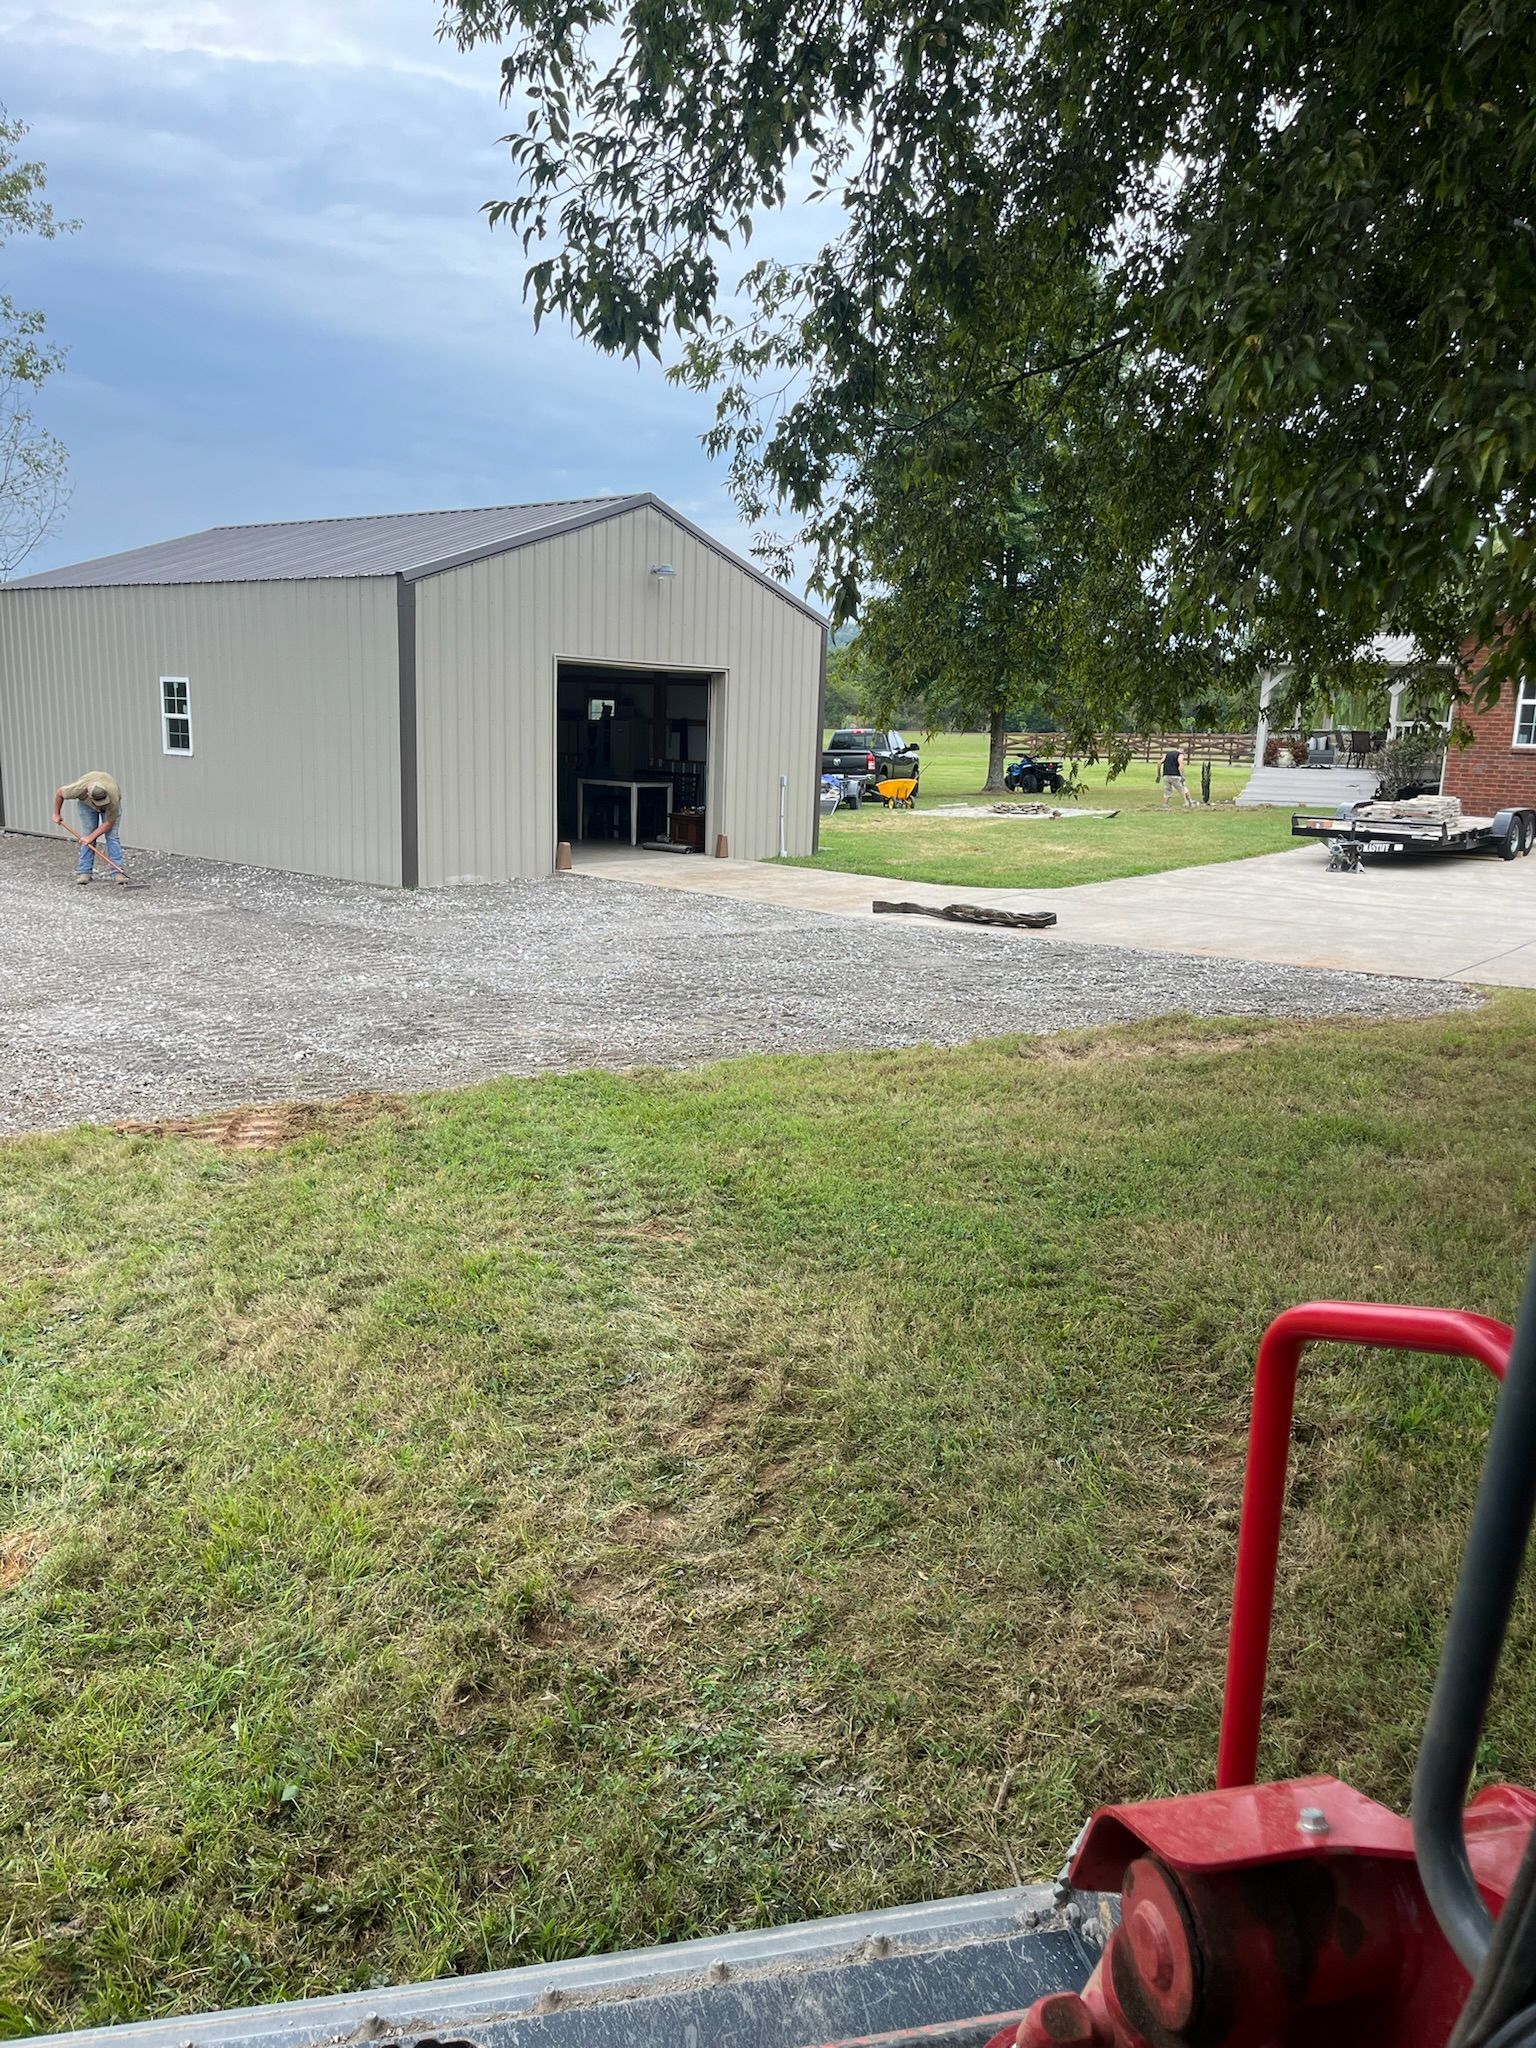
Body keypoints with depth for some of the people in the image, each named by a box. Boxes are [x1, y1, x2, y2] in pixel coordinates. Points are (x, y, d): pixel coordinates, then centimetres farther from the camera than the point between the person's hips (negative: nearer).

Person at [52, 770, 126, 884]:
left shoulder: (113, 798, -42)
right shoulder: (79, 788, -40)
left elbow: (109, 823, -29)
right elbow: (59, 793, -18)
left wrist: (91, 837, -28)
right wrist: (56, 814, -7)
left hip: (110, 805, -1)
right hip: (86, 803, 1)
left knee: (112, 835, -14)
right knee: (86, 836, -8)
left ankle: (118, 872, -14)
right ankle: (85, 872, -2)